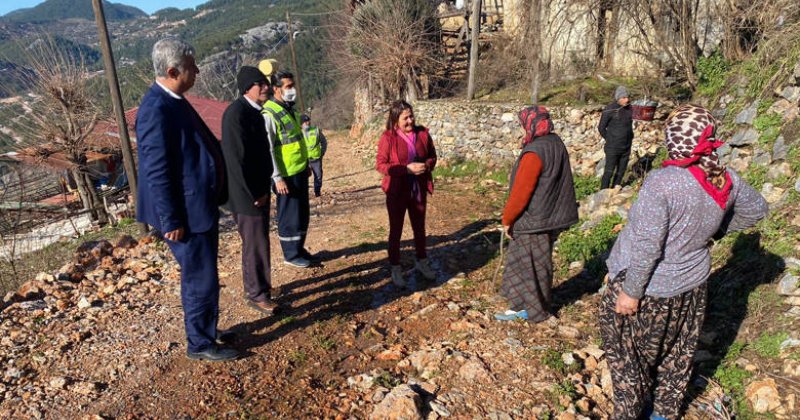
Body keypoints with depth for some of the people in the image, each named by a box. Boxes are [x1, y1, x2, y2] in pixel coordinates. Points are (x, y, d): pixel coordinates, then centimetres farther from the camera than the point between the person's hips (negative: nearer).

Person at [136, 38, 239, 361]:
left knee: (202, 277, 21)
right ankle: (200, 344, 21)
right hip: (186, 214, -10)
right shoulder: (157, 109, -21)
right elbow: (156, 172, -23)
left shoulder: (174, 101, 9)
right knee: (201, 280, 3)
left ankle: (208, 331, 37)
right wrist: (171, 221, -20)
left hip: (201, 207, 10)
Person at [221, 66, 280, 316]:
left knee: (256, 241, 18)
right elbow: (238, 159, -22)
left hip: (259, 190, 9)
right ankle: (256, 294, 14)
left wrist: (263, 188, 13)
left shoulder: (254, 112, 11)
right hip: (247, 194, -9)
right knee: (255, 243, 0)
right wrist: (255, 193, -17)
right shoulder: (236, 113, -18)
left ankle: (255, 284, 33)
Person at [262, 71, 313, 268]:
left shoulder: (291, 110, 12)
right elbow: (267, 150, -18)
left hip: (300, 171, 9)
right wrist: (278, 178, -20)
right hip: (287, 175, -9)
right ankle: (291, 255, 17)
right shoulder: (269, 114, -16)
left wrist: (307, 165, 20)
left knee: (303, 214, 16)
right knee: (290, 216, 3)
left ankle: (299, 248, 31)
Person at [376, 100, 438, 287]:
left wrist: (426, 166, -15)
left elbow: (432, 156, 9)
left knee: (420, 227, 18)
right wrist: (407, 169, -22)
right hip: (397, 191, -4)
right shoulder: (388, 137, -13)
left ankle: (422, 262, 37)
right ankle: (395, 268, 22)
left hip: (419, 189, 4)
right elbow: (380, 164, -14)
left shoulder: (422, 133, -2)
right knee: (396, 230, 8)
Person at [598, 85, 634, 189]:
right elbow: (601, 128, -5)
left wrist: (630, 138, 13)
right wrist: (610, 140, -1)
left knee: (621, 172, 11)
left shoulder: (629, 108, 5)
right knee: (609, 172, -5)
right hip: (613, 148, -6)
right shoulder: (609, 109, -13)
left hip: (626, 147, 6)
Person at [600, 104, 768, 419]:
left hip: (648, 288, -6)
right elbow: (757, 209, 11)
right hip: (690, 286, 6)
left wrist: (630, 292, -18)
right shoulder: (726, 180, -10)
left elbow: (646, 246, -28)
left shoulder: (662, 182, -31)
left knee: (628, 352, 15)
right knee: (677, 352, 25)